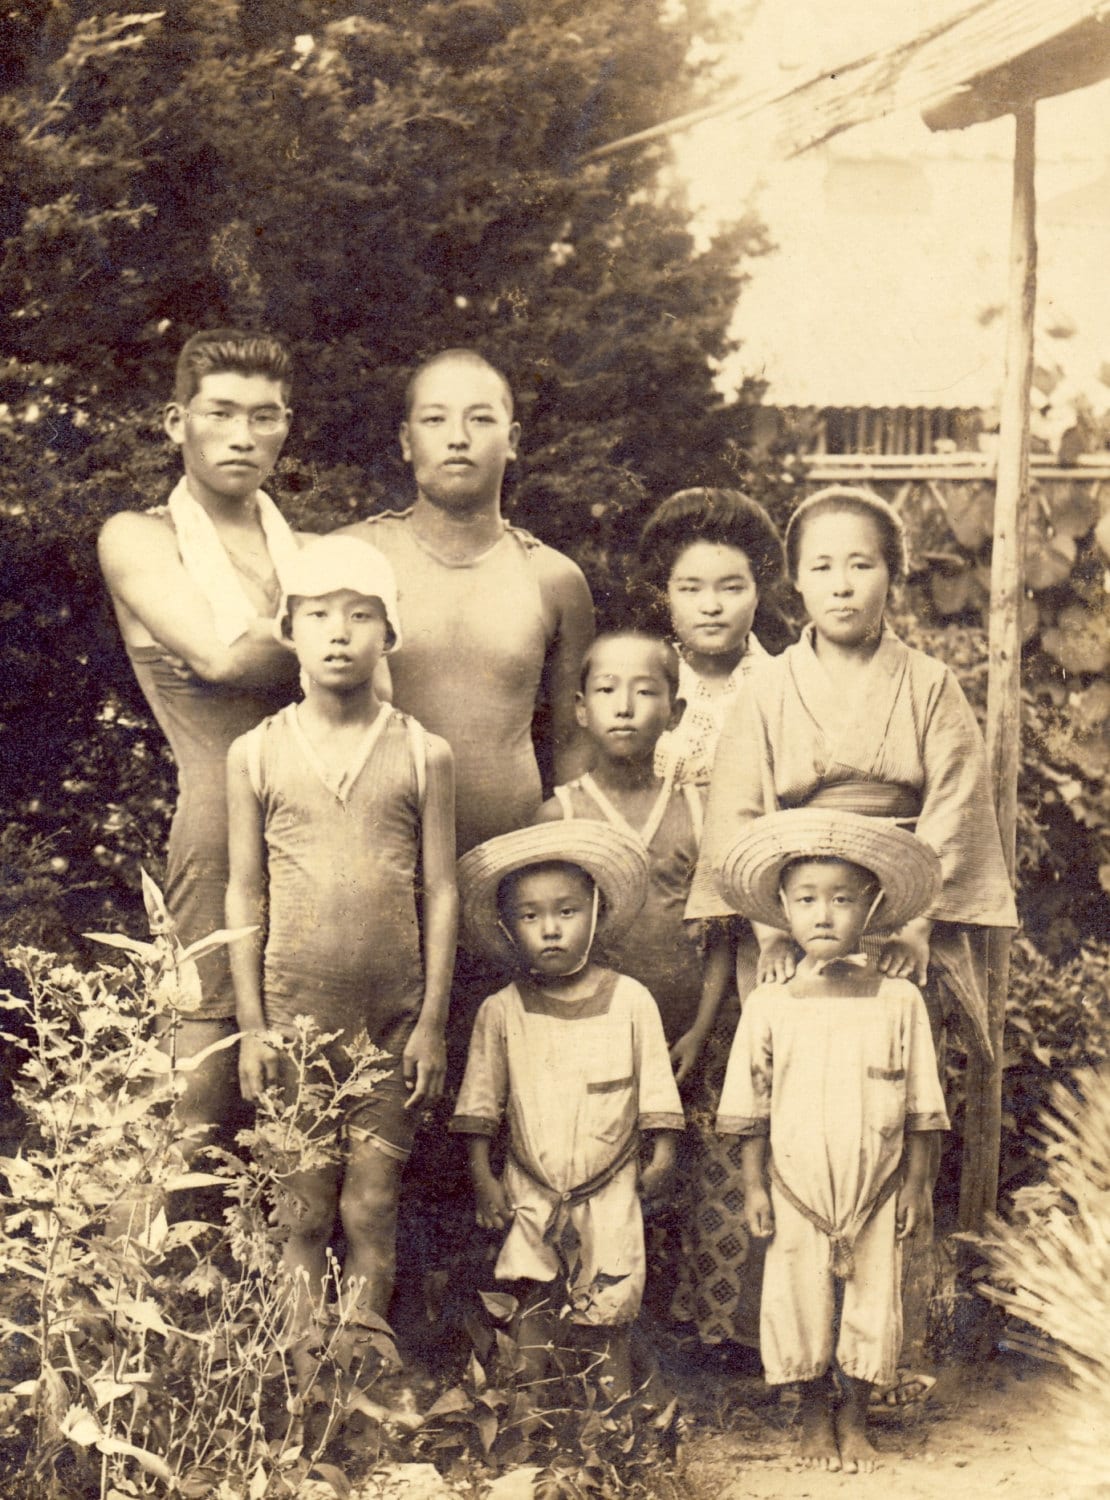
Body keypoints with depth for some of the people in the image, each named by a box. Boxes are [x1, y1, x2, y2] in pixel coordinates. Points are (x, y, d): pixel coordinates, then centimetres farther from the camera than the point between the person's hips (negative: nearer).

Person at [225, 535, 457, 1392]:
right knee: (305, 1209, 4)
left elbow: (441, 892, 2)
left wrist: (432, 1021, -2)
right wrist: (251, 1024, 0)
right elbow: (245, 893, 4)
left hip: (394, 1013, 0)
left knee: (372, 1207, 2)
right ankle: (306, 1379, 12)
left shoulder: (423, 756, 1)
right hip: (295, 1008, 0)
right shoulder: (257, 755, 2)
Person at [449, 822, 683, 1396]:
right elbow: (480, 1101, 2)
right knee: (534, 1306, 0)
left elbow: (655, 1087, 5)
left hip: (610, 1188, 0)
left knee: (607, 1316, 5)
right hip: (531, 1191, 0)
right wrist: (482, 1177, 0)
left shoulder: (630, 1001, -3)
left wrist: (662, 1156, 3)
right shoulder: (501, 1011, -3)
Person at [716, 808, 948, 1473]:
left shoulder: (900, 1001, -4)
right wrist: (754, 1185, 1)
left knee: (870, 1305, 7)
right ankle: (816, 1417, 27)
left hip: (876, 1195, 0)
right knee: (800, 1304, 7)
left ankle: (855, 1422, 24)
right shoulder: (768, 1005, -3)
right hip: (797, 1194, 0)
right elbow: (751, 1107, 3)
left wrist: (915, 1185, 0)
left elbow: (920, 1107, 1)